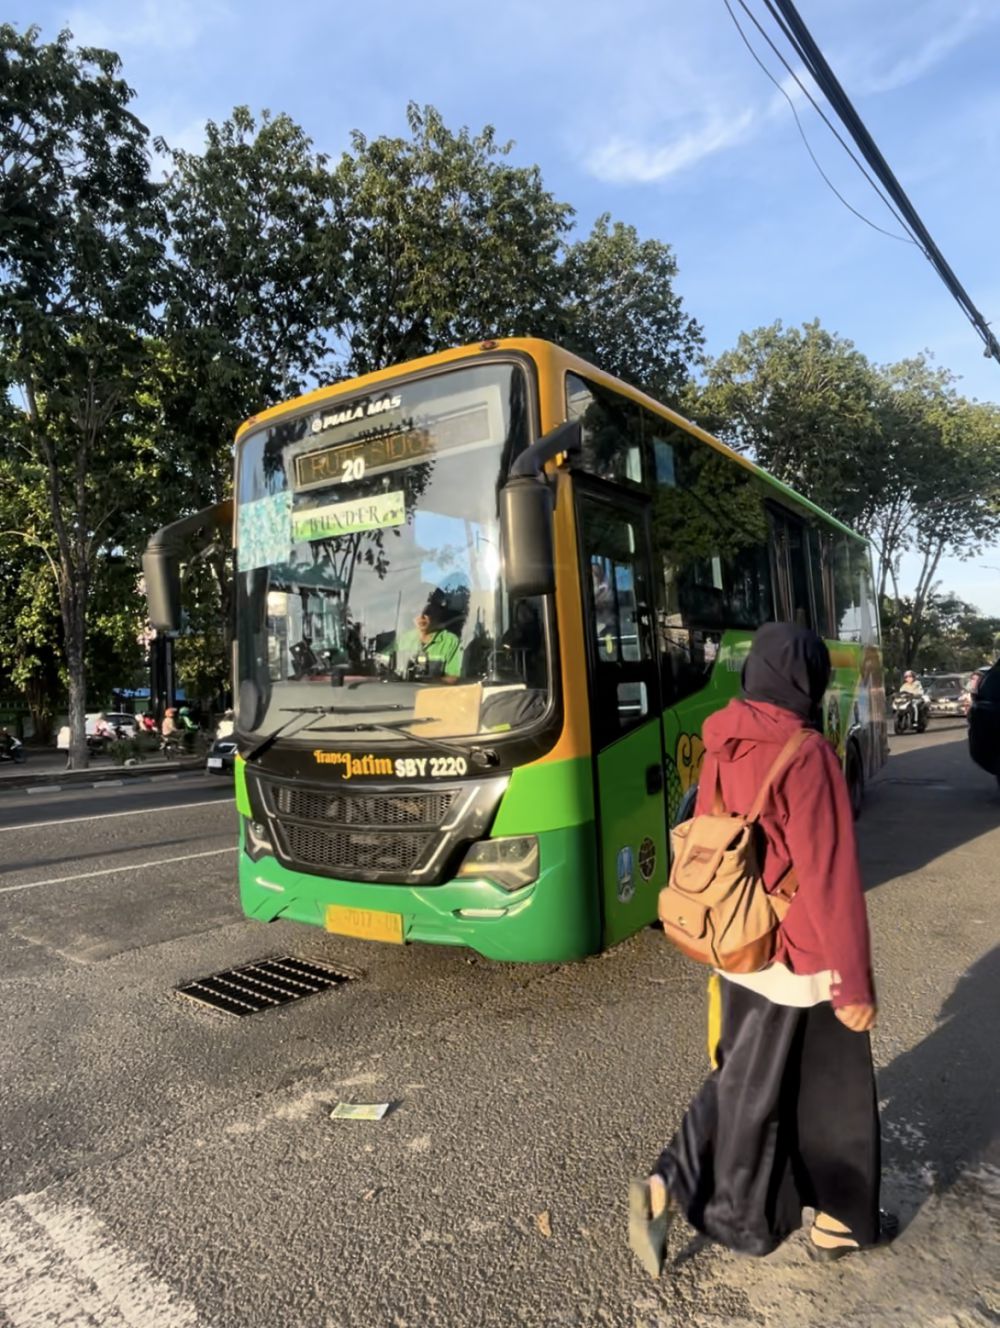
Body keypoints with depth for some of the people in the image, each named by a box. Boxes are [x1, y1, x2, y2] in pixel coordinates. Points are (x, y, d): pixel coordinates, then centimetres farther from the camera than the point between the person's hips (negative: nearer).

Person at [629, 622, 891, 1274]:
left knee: (746, 1079, 24)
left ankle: (668, 1187, 21)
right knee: (831, 1091, 16)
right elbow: (831, 880, -20)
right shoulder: (807, 755, -21)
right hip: (797, 960, -7)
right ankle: (842, 1222, 37)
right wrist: (854, 982, -12)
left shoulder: (722, 749, 0)